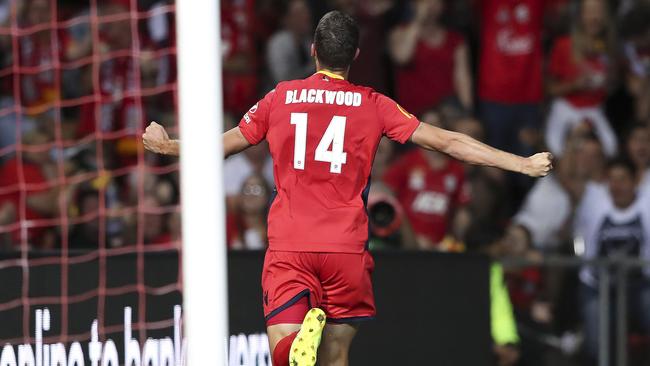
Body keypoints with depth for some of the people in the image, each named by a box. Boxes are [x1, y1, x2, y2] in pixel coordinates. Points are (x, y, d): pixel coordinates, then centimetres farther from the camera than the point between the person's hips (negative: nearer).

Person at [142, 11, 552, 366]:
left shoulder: (280, 98, 8)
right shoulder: (373, 105, 4)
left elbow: (222, 146, 19)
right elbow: (447, 141, 3)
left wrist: (166, 146, 39)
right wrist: (522, 164, 9)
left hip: (288, 246, 0)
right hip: (347, 249, 0)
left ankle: (305, 331, -39)